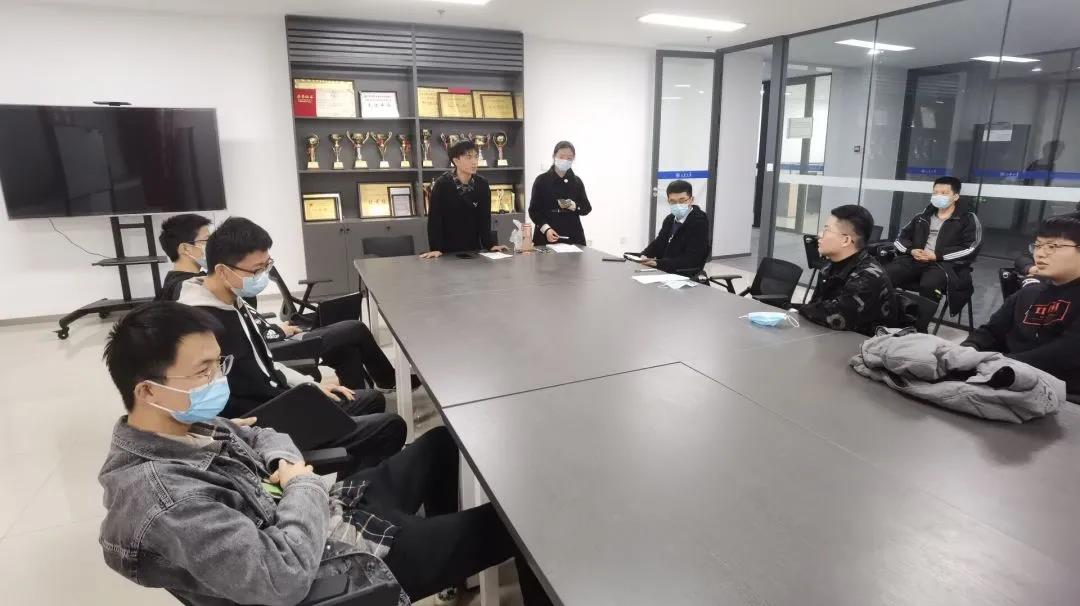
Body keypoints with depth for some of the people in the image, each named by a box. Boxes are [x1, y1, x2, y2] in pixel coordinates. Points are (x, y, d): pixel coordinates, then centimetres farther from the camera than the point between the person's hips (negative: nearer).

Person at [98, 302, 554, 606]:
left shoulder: (182, 424, -3)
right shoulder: (160, 493, -32)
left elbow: (259, 436, 16)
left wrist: (283, 462, -6)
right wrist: (304, 486, -21)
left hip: (334, 509, 9)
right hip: (342, 564, -9)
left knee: (441, 442, 22)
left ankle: (450, 565, 41)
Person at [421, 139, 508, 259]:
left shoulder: (482, 184, -1)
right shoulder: (442, 184, -12)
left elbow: (484, 218, 0)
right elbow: (434, 219, -15)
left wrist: (490, 244, -12)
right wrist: (435, 249, -24)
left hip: (474, 249, 4)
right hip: (448, 250, -3)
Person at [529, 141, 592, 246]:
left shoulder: (576, 181, 7)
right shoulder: (541, 180, -1)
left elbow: (587, 208, 8)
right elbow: (534, 210, -3)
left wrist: (574, 206, -13)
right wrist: (546, 228, -18)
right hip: (546, 237, -2)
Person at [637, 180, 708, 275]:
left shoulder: (699, 222, -13)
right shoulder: (670, 219, 11)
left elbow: (691, 259, -20)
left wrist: (658, 263, -27)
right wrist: (644, 256, -5)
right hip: (662, 271, 7)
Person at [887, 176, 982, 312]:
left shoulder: (968, 219, 8)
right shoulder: (923, 216, 22)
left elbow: (971, 248, -4)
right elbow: (901, 237, 19)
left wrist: (937, 255, -13)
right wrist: (911, 250, -4)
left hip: (946, 263, -4)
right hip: (915, 260, 4)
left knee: (929, 285, -40)